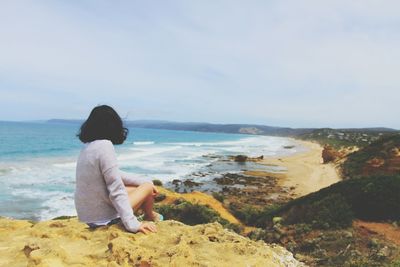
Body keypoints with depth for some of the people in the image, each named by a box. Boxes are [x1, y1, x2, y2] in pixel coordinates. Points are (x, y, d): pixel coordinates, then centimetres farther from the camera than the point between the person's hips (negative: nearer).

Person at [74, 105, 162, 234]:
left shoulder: (88, 146, 3)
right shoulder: (104, 146, -23)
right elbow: (116, 190, -25)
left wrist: (144, 181, 15)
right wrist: (132, 224, -21)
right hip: (103, 218, -8)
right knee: (148, 187, 8)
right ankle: (149, 217, 35)